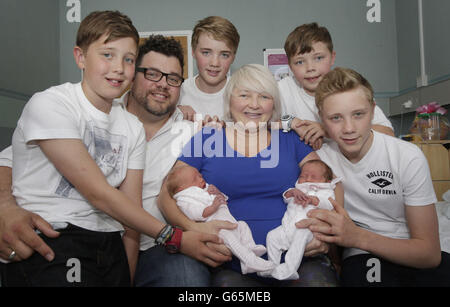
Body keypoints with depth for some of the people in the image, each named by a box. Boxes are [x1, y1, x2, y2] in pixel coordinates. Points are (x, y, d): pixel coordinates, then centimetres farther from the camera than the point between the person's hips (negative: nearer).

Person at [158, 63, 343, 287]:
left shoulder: (290, 140, 10)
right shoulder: (206, 140, 6)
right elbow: (167, 195, 3)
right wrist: (194, 229, -16)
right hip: (233, 267, -1)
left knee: (317, 278, -26)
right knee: (225, 281, -30)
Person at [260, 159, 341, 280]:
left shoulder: (326, 192, 20)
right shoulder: (297, 190, 35)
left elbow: (329, 205, 0)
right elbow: (286, 198, 20)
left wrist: (312, 199, -14)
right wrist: (293, 191, -2)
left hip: (307, 227, -5)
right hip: (288, 226, 6)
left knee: (301, 236, -35)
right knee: (272, 236, -10)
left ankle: (289, 269, -36)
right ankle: (273, 267, -3)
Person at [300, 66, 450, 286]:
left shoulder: (409, 157, -12)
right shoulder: (319, 160, -6)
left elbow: (430, 254, -13)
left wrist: (357, 236, -28)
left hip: (413, 257, 2)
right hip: (361, 256, -2)